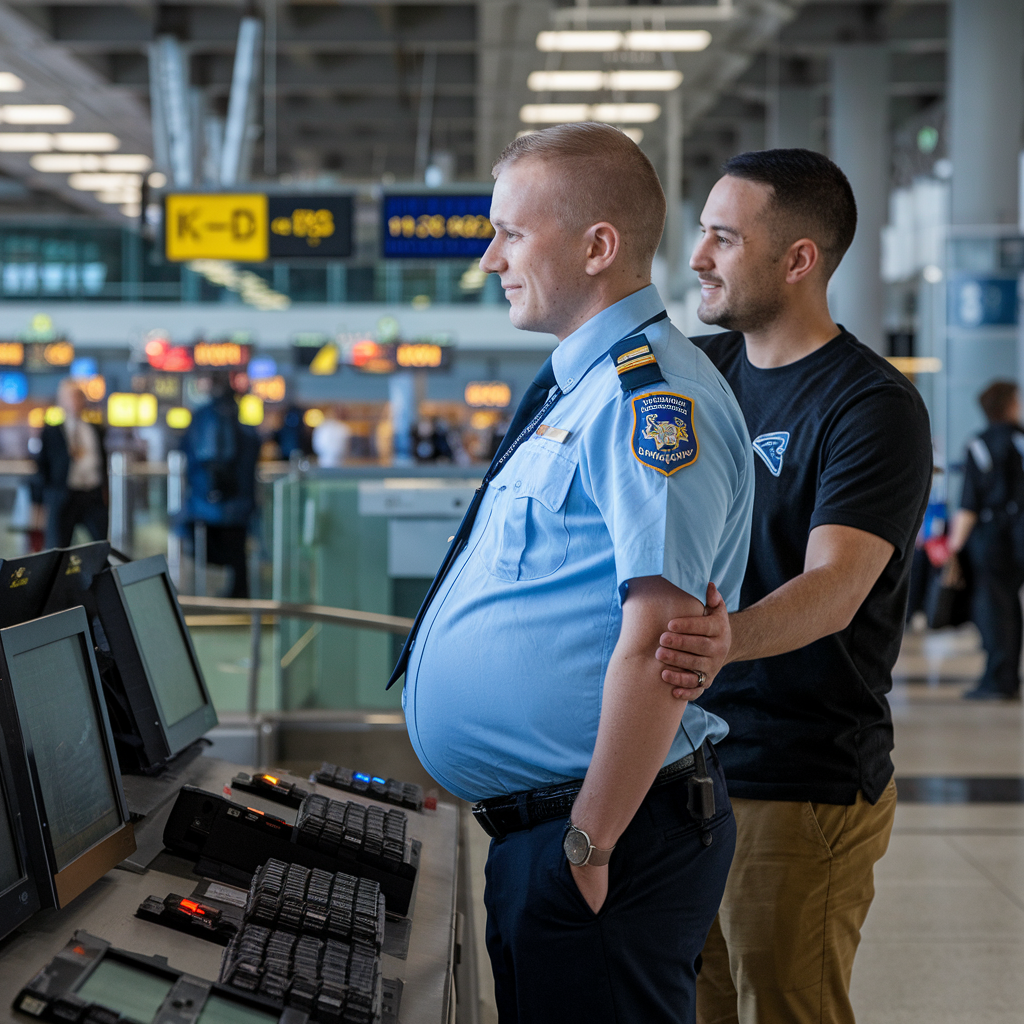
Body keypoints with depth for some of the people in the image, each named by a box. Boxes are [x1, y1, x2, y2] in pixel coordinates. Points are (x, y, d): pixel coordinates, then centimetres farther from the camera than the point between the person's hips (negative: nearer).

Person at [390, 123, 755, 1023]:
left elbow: (658, 643, -26)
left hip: (607, 824, -10)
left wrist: (590, 844, -22)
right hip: (531, 828, 10)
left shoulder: (650, 395, -18)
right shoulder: (578, 389, 14)